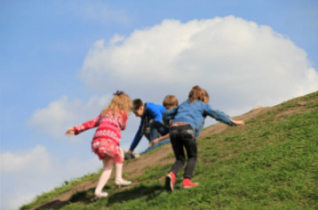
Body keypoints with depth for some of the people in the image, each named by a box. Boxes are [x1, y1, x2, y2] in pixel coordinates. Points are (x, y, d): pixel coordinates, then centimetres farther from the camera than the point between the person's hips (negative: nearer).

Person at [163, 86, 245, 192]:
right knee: (192, 156, 17)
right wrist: (233, 122, 9)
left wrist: (167, 121, 60)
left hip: (174, 129, 4)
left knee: (180, 159, 13)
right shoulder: (203, 105, 21)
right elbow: (217, 114, 7)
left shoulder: (183, 104, 34)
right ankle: (187, 180, -1)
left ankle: (172, 174, -17)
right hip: (187, 129, -4)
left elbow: (167, 114, 38)